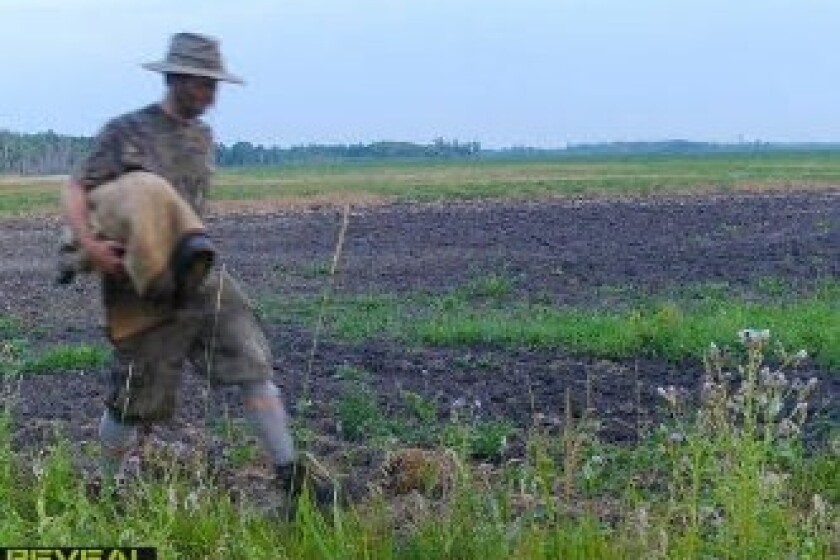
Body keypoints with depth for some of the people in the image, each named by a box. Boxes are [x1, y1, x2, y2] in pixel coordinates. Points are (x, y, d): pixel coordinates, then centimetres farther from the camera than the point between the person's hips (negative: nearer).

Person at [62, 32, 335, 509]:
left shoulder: (204, 137, 11)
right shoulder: (126, 132, -8)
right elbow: (77, 190, -10)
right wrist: (89, 243, -26)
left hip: (201, 274, 5)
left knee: (253, 364, -5)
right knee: (138, 398, 5)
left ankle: (291, 473, 1)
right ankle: (110, 484, 29)